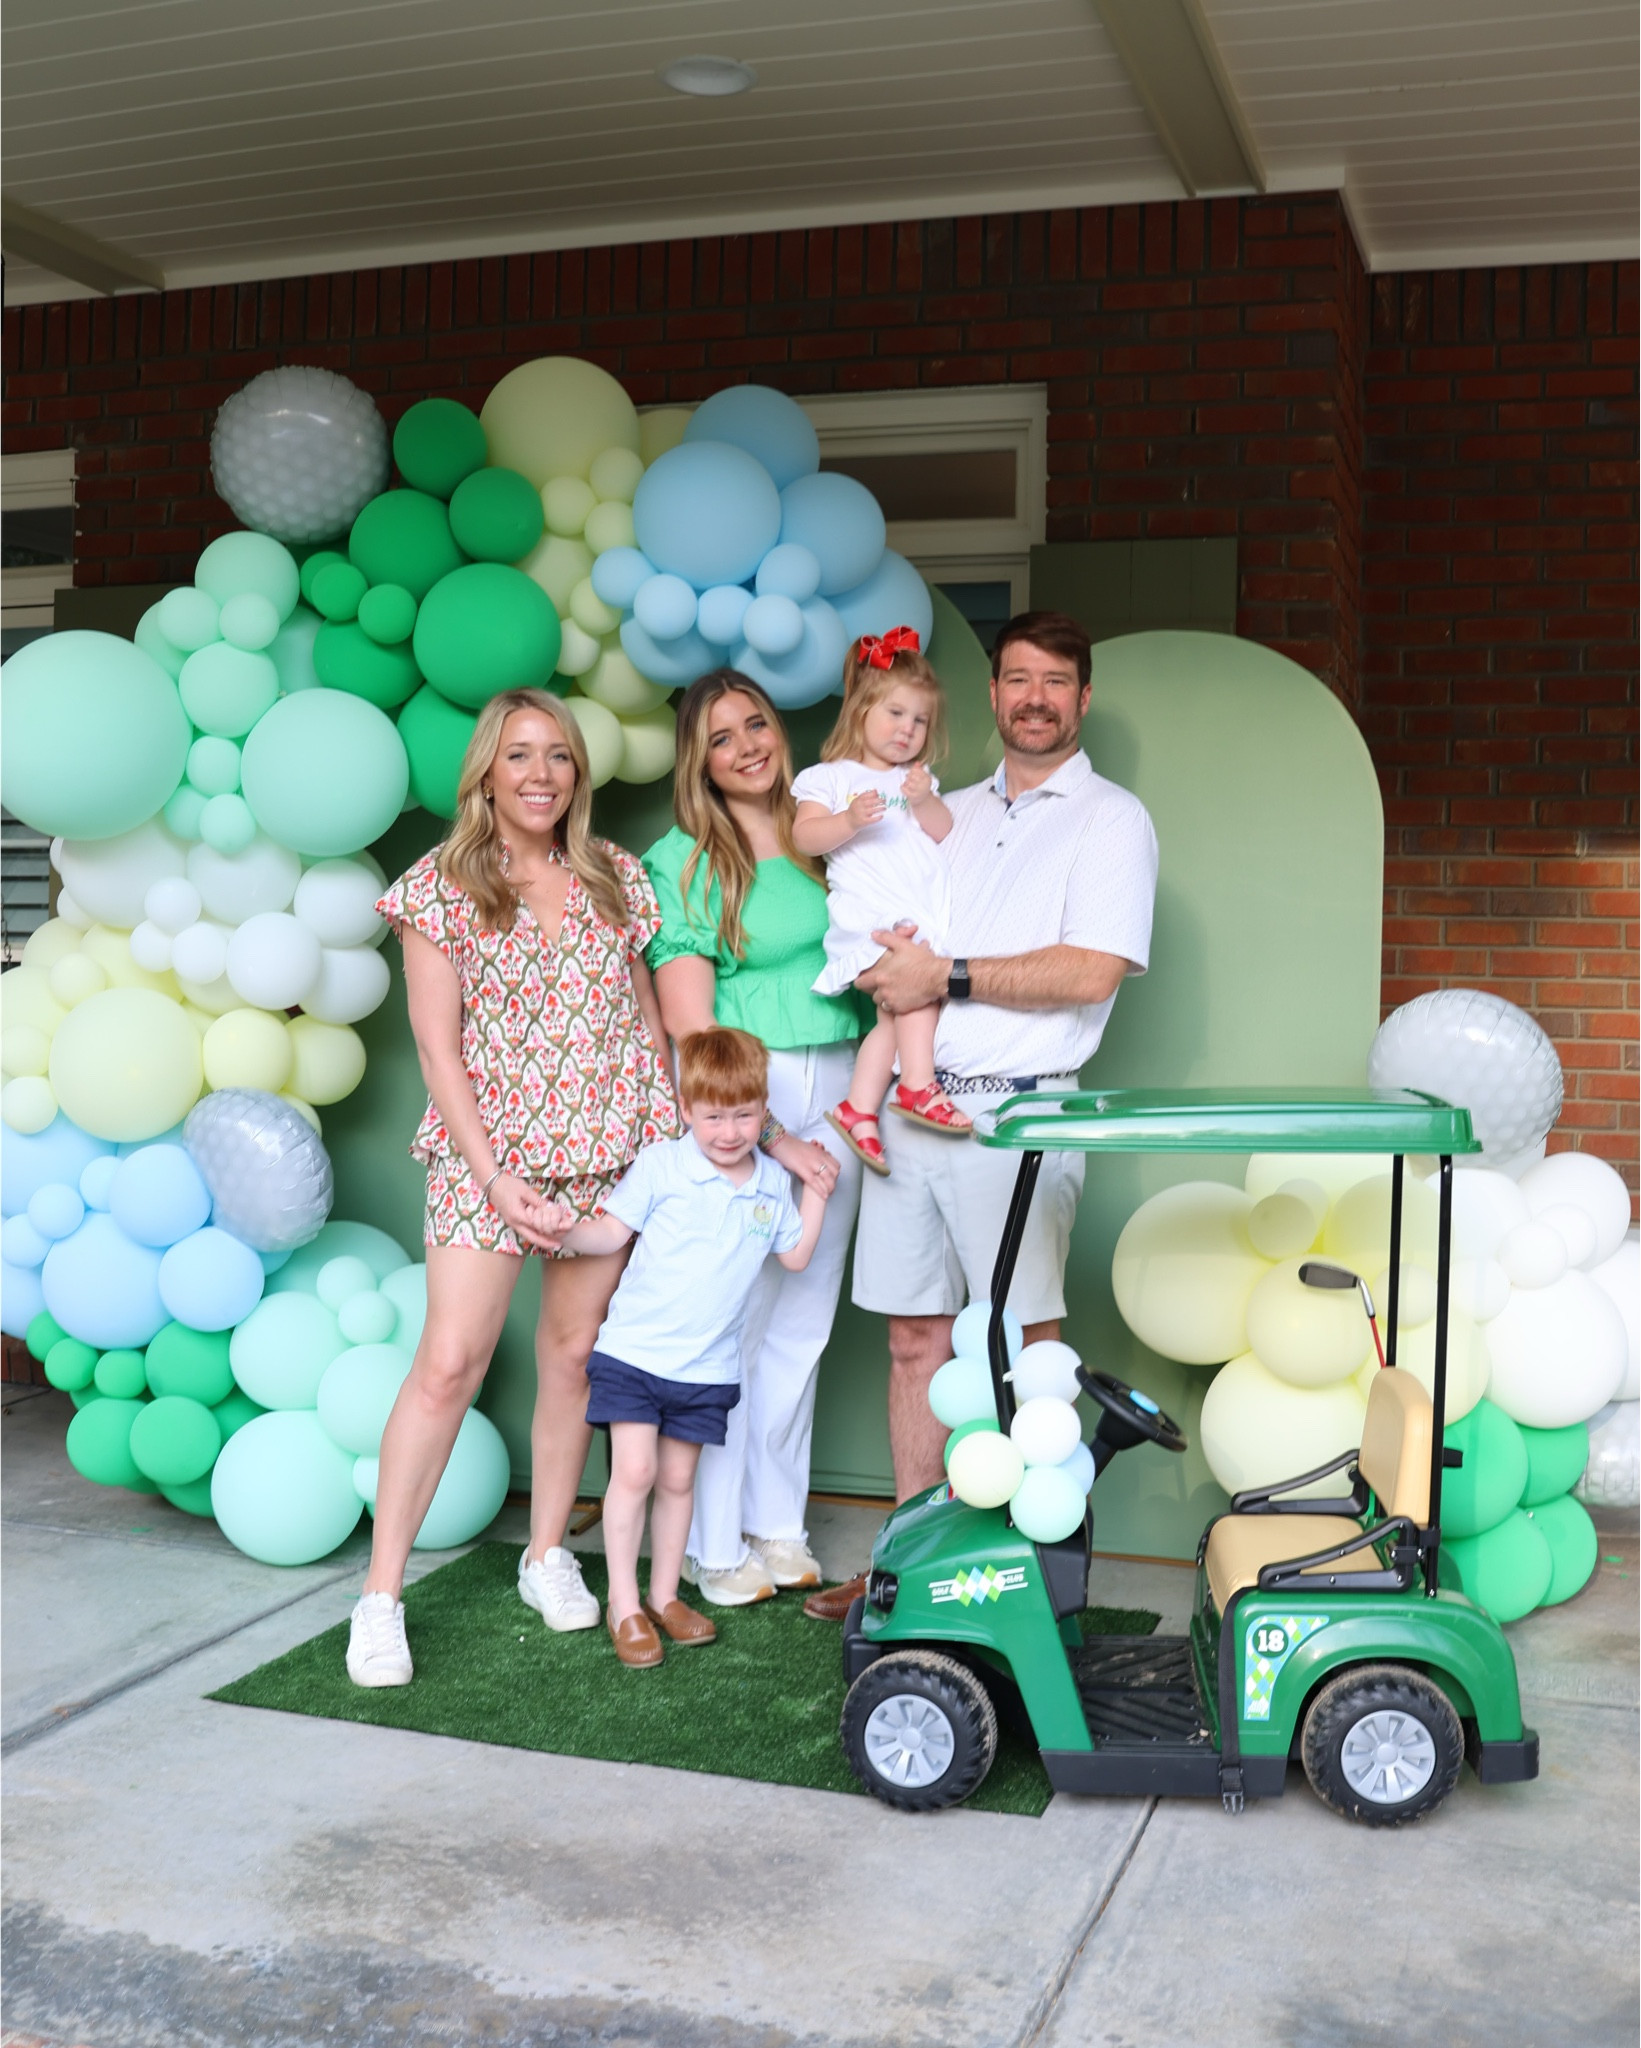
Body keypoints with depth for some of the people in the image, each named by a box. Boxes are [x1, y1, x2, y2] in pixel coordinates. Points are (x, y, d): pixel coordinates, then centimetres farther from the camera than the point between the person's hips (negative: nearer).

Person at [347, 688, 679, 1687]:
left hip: (609, 1155, 3)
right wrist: (494, 1175, -13)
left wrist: (675, 1137, 6)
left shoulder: (616, 876, 8)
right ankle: (381, 1596, 1)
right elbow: (438, 1046, -6)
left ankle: (549, 1554, 25)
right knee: (449, 1363, -8)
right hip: (488, 1157, -3)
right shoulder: (442, 887, -2)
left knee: (576, 1353, 8)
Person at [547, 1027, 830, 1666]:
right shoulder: (660, 1165, -8)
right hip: (634, 1350, -3)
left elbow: (795, 1255, 16)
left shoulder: (771, 1183, 5)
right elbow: (613, 1232, -6)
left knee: (677, 1479, 12)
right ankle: (624, 1604, 5)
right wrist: (569, 1230, -24)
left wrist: (815, 1193, 10)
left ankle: (663, 1595, 25)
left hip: (708, 1366, 3)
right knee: (634, 1471, -7)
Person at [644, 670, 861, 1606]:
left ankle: (777, 1528, 22)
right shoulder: (682, 861, -4)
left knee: (802, 1322, 10)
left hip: (834, 1094, 5)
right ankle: (715, 1544, 10)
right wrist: (772, 1137, -12)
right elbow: (689, 1029, -9)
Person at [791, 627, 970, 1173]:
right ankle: (917, 1086, -27)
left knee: (895, 1014, -4)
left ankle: (858, 1108, 2)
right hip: (870, 917, -5)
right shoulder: (829, 778, 10)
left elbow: (946, 834, 12)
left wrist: (924, 802, -7)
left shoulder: (918, 779, 25)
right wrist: (849, 820, -20)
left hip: (924, 913, 5)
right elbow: (804, 836, -3)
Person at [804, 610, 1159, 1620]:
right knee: (916, 1339, 8)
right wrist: (877, 965, 1)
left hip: (1015, 1111, -5)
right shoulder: (949, 813, 20)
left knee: (1025, 1345, -1)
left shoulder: (1111, 819, 1)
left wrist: (948, 977, -11)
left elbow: (1091, 972, -11)